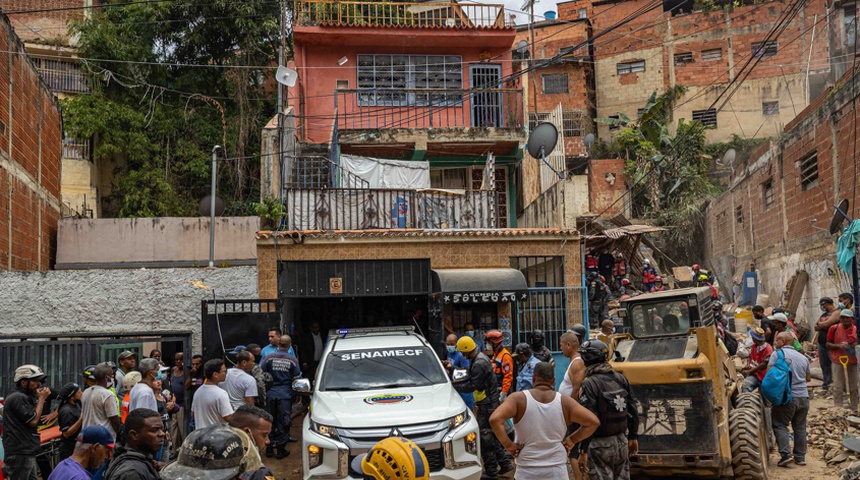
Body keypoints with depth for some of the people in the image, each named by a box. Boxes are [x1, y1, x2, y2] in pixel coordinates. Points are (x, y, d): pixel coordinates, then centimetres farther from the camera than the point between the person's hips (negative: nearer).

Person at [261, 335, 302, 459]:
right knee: (283, 423, 6)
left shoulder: (269, 357, -5)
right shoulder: (292, 360, -7)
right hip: (285, 395, -1)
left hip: (271, 394, 1)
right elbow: (297, 378, -3)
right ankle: (280, 450, 9)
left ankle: (269, 448, 18)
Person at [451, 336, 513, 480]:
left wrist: (454, 387, -13)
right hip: (490, 401, 10)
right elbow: (470, 379, 16)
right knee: (492, 434, 17)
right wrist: (455, 382, 8)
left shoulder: (479, 364, -23)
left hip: (487, 404, -10)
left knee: (485, 436, -4)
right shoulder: (479, 358, 10)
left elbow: (472, 386, -22)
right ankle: (504, 464, 23)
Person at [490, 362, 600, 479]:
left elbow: (495, 419, -21)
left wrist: (508, 445, -11)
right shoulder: (564, 401, -3)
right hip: (557, 470, 2)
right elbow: (593, 422, -1)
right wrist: (572, 440, 6)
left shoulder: (519, 398, -9)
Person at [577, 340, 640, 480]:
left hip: (600, 446, -6)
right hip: (622, 442, 6)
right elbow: (633, 411, 8)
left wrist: (583, 452, -16)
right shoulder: (621, 379, 4)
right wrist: (633, 437, 19)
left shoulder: (589, 384, -16)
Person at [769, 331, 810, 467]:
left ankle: (786, 454, -9)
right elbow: (808, 378, 23)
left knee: (780, 425, 2)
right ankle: (800, 457, 16)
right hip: (803, 397, 6)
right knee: (800, 427, 13)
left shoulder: (777, 354, -5)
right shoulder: (803, 357, 14)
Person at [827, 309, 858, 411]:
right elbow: (828, 344, 3)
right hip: (838, 361, -2)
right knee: (838, 388, 0)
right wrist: (839, 346, -14)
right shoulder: (834, 328, -2)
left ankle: (854, 409, 21)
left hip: (853, 361, 2)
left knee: (854, 388, 10)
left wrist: (856, 346, -10)